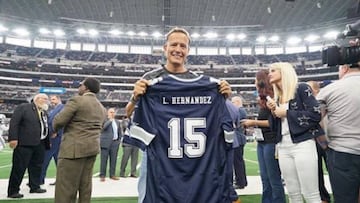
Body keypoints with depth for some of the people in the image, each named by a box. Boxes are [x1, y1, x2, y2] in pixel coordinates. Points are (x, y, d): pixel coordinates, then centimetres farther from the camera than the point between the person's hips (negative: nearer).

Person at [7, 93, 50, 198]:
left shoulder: (44, 112, 17)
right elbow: (14, 122, -11)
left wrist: (48, 143, 16)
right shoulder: (23, 107, -3)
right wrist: (13, 138, -19)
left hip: (40, 144, 7)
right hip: (25, 143, -7)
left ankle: (35, 187, 24)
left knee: (36, 166, 13)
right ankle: (13, 191, 11)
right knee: (19, 167, 0)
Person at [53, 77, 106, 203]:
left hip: (74, 148, -8)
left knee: (65, 188, -1)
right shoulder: (102, 108, 14)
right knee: (85, 185, 13)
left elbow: (58, 121, -11)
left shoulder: (77, 100, -10)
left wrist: (55, 128, 10)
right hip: (92, 148, 8)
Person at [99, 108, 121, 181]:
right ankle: (102, 175, 5)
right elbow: (103, 127, -20)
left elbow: (120, 132, 24)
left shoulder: (117, 122, 17)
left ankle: (112, 175, 14)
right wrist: (110, 120, -15)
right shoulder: (104, 120, 1)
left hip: (115, 143, 5)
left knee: (113, 160, 6)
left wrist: (119, 139, 13)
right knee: (104, 160, -2)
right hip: (106, 143, -4)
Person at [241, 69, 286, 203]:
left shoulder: (272, 97, -11)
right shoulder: (264, 98, 14)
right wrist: (252, 123, 6)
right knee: (265, 179, 14)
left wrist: (254, 122, -11)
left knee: (274, 180, 1)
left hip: (271, 142, -8)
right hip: (262, 142, 8)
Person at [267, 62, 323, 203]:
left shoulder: (301, 88, -2)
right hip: (283, 147, 6)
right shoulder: (277, 97, 15)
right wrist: (273, 111, 0)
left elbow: (316, 114, -13)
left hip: (302, 144, -6)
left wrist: (287, 113, -11)